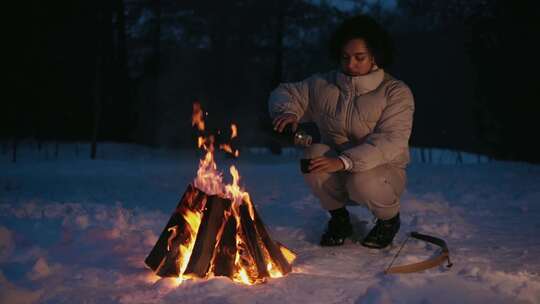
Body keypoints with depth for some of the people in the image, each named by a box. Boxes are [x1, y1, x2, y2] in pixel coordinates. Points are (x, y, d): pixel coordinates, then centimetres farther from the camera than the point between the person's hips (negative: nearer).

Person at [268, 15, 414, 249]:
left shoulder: (396, 92, -13)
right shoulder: (322, 85, -1)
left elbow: (391, 141, -25)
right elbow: (285, 93, 9)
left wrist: (344, 161, -38)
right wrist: (287, 112, -17)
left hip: (382, 171, -3)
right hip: (336, 178, 3)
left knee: (362, 184, -37)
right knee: (315, 153, -28)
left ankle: (389, 218, 1)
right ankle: (338, 218, -3)